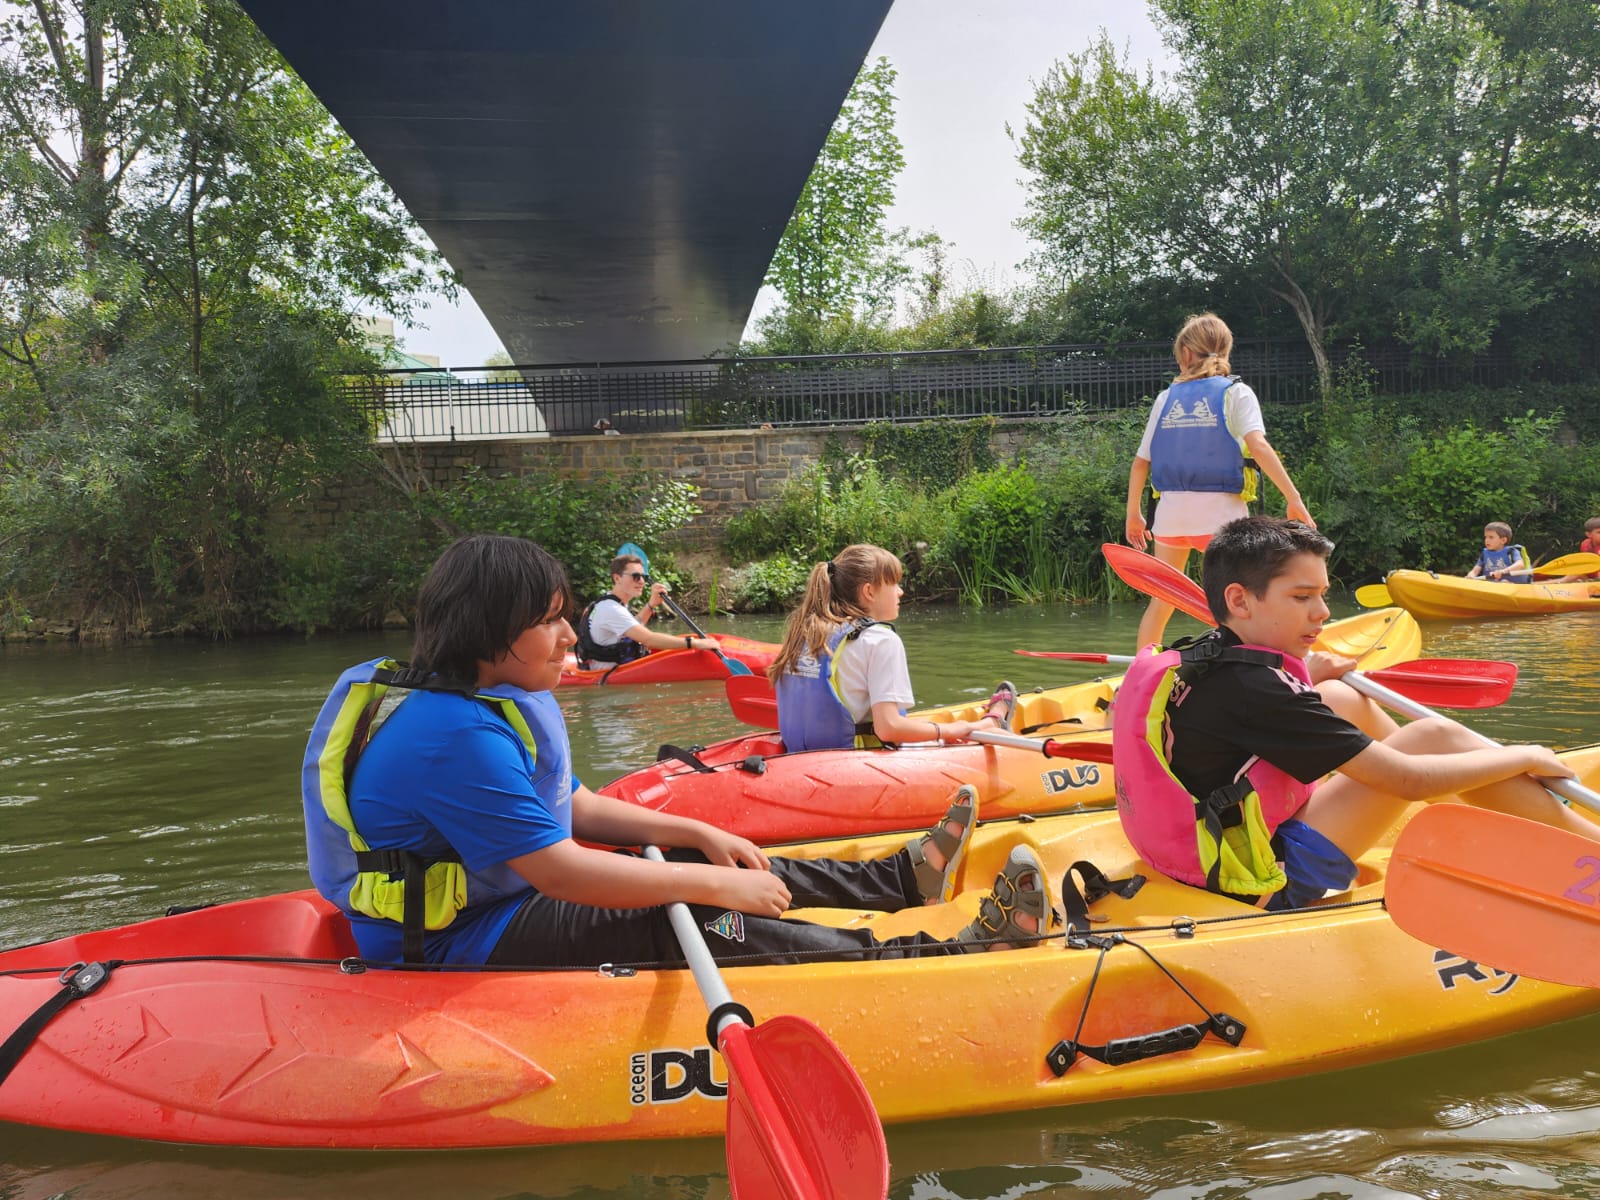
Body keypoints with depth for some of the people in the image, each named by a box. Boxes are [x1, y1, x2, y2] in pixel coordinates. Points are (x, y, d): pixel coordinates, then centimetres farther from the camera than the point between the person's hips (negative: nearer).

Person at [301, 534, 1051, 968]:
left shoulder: (496, 702, 6)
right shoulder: (459, 738, -28)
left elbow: (572, 808, 12)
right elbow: (564, 873, -29)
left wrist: (694, 835, 1)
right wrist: (713, 885, -22)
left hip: (488, 895, 11)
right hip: (464, 945, -11)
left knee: (714, 867, 9)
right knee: (712, 932, -18)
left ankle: (901, 878, 22)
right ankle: (963, 955, -13)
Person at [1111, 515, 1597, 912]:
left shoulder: (1195, 658, 3)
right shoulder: (1252, 687, -24)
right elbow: (1408, 780, -20)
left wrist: (1303, 676, 17)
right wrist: (1525, 757, -4)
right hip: (1275, 885, -10)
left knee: (1339, 697, 16)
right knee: (1434, 735, -8)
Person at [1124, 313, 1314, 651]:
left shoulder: (1166, 398, 10)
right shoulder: (1236, 392, 1)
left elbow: (1140, 462, 8)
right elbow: (1258, 445, -14)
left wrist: (1134, 513, 17)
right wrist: (1293, 498, -15)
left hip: (1170, 509, 4)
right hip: (1219, 509, -4)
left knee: (1162, 599, 17)